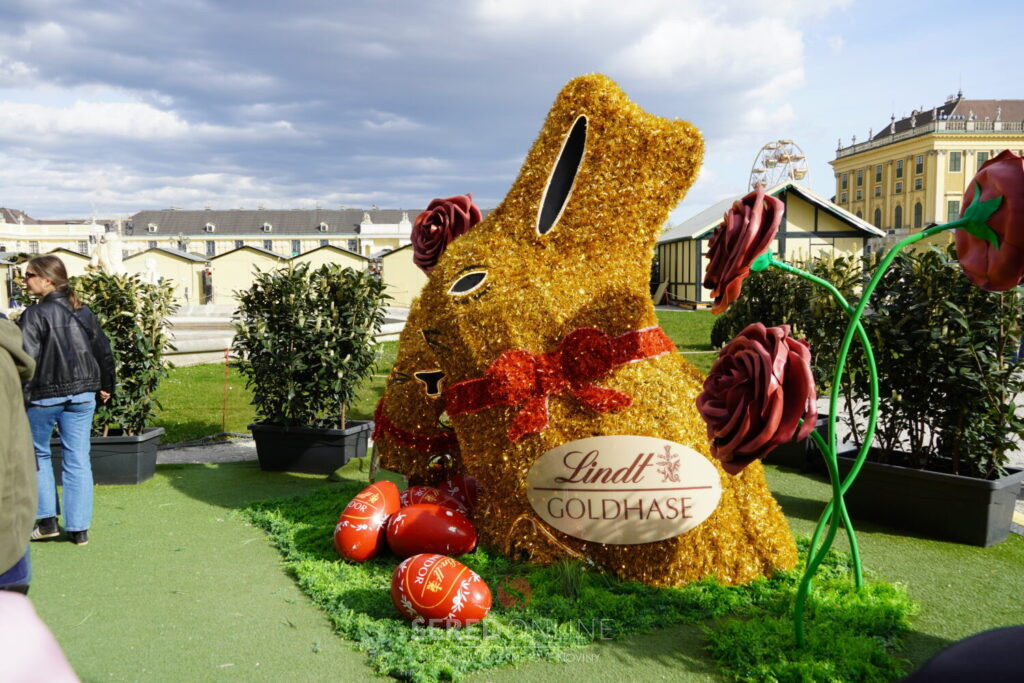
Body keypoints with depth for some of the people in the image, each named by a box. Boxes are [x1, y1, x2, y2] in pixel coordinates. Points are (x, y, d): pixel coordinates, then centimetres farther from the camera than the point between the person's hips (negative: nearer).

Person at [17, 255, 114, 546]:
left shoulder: (35, 314, -11)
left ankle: (47, 521, 16)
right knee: (78, 459, 7)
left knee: (38, 454, 16)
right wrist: (106, 386, 25)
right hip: (82, 394, 5)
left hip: (44, 395, -4)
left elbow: (26, 359, -18)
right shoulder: (83, 312, 7)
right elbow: (104, 351, 13)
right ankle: (79, 528, 10)